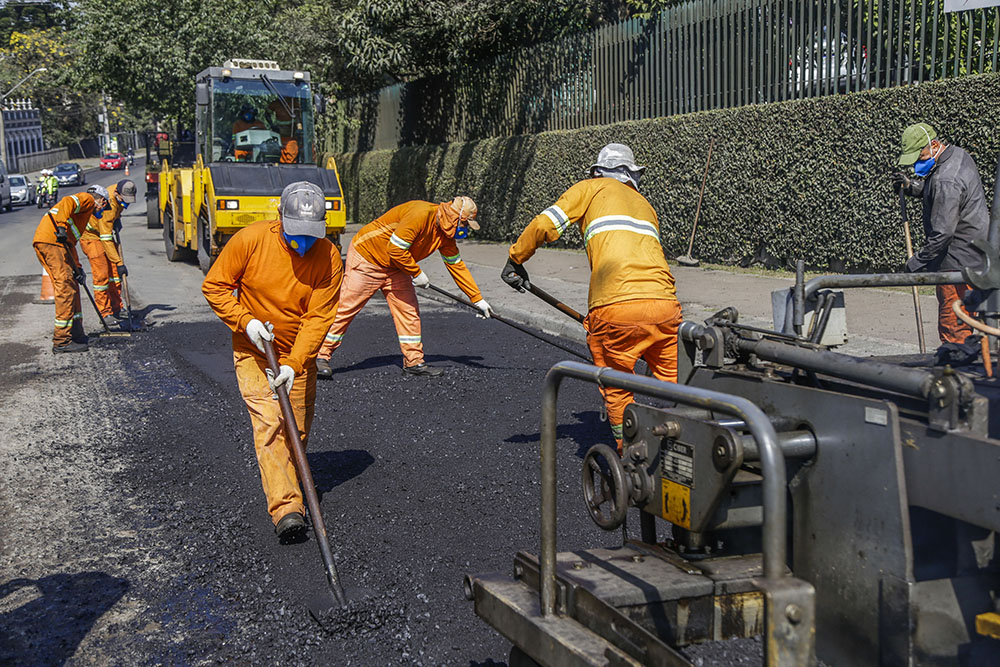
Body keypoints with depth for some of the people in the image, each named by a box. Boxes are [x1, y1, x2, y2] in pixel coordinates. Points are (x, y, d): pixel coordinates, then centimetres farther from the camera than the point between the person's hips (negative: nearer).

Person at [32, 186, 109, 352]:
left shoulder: (86, 209, 33)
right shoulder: (88, 199, 7)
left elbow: (71, 243, 30)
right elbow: (67, 203, -15)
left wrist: (78, 268, 20)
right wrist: (61, 226, -27)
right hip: (51, 241, -10)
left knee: (72, 287, 15)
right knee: (66, 288, -9)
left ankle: (76, 333, 22)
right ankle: (62, 341, -9)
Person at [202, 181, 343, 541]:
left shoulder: (329, 257, -16)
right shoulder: (250, 240, -18)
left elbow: (318, 317, -17)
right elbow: (214, 286, -7)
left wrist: (294, 364, -24)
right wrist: (245, 321, -20)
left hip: (299, 354, 2)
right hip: (253, 352, -2)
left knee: (297, 430, 10)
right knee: (269, 423, -16)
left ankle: (291, 485, 36)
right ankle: (285, 507, -22)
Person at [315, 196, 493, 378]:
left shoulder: (445, 234, 0)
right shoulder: (421, 214, -28)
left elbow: (457, 265, 7)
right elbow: (395, 249, -29)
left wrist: (478, 299, 7)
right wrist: (417, 273, -18)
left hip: (395, 267, 8)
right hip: (366, 256, -8)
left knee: (408, 309, 2)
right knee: (346, 307, -5)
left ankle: (413, 362, 10)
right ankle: (322, 355, 4)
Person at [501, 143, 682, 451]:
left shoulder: (592, 188, 17)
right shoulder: (646, 205, 32)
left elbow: (545, 224, 6)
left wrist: (515, 259, 21)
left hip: (617, 308, -4)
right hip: (664, 304, 4)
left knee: (617, 391, 11)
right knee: (672, 383, 15)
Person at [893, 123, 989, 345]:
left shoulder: (947, 180, -24)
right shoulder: (958, 154, 8)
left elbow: (942, 233, -24)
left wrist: (915, 263, -16)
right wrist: (913, 187, 9)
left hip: (957, 263, -10)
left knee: (952, 328, -6)